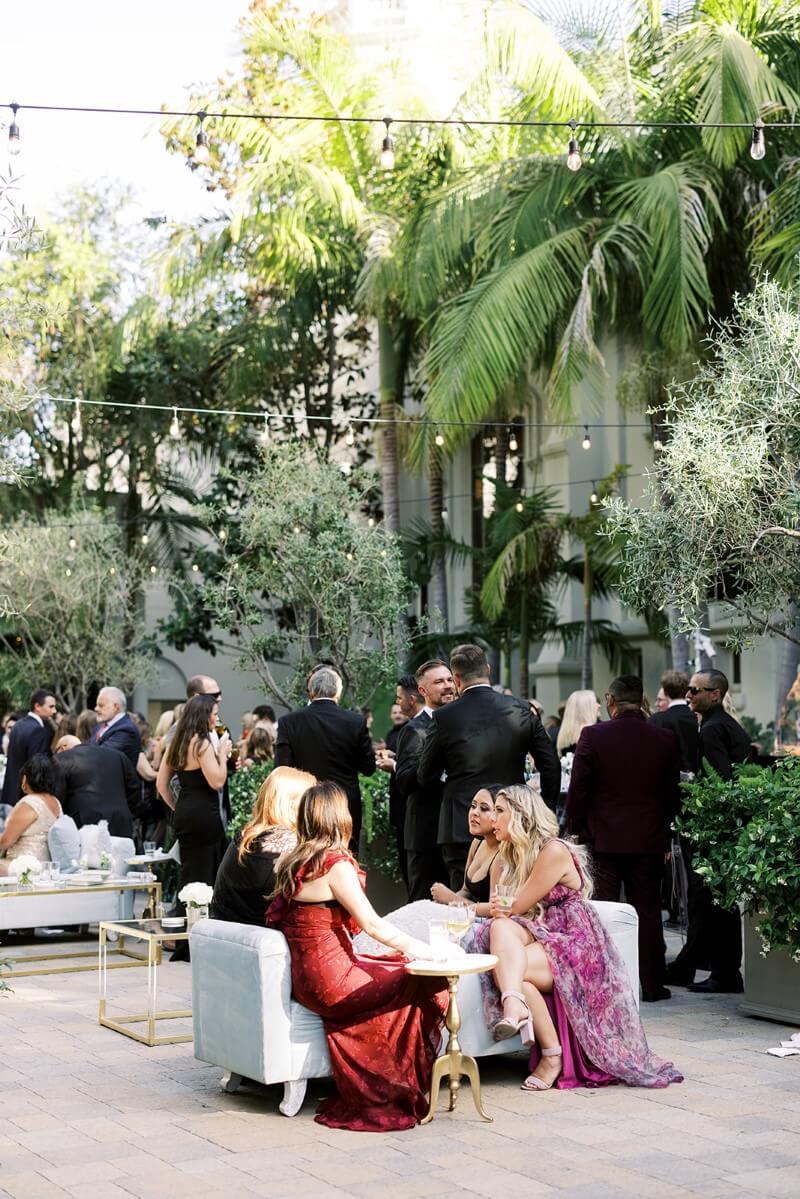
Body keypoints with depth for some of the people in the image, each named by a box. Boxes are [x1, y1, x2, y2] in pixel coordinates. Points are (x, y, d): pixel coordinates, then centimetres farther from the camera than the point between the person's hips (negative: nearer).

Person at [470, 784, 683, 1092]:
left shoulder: (554, 852, -12)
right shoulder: (507, 858, 16)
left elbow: (516, 906, -12)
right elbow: (504, 913, 12)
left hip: (576, 947, -7)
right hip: (543, 938, 7)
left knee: (507, 967, -30)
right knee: (501, 927, -26)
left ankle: (553, 1055, -18)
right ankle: (514, 1005, -49)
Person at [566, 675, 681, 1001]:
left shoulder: (592, 736, -9)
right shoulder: (665, 739, -2)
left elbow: (578, 791, -6)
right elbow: (672, 793, 5)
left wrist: (576, 831, 6)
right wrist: (664, 835, 15)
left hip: (603, 839, -2)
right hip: (649, 840, 2)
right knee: (647, 911, 8)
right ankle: (652, 985, 12)